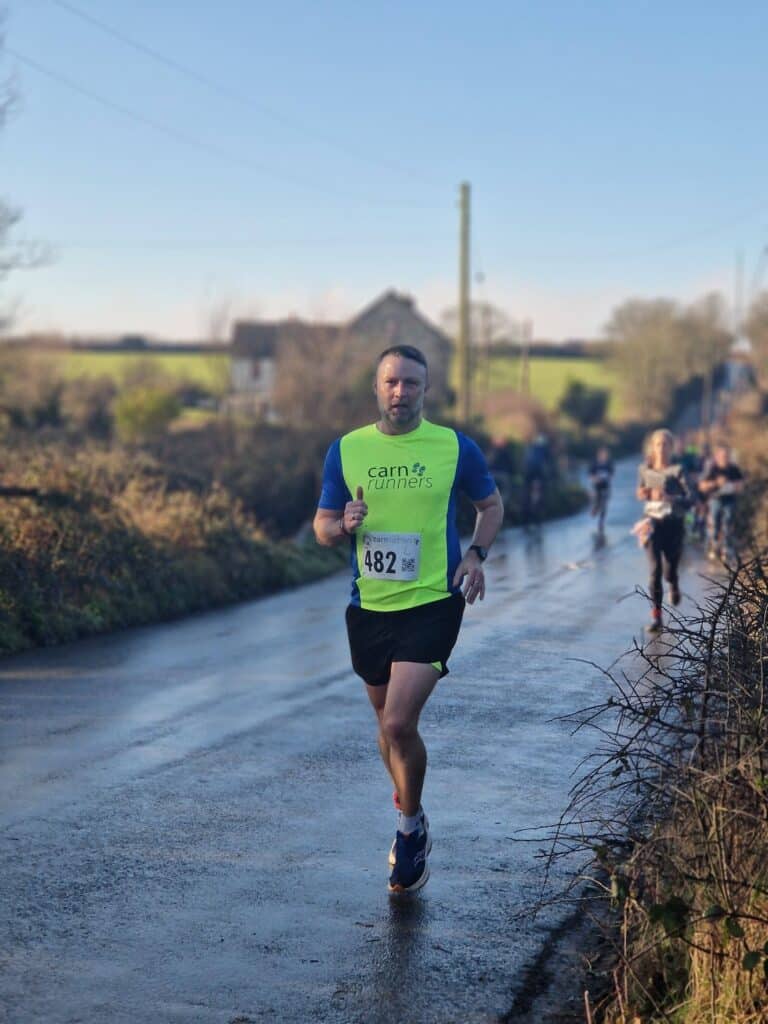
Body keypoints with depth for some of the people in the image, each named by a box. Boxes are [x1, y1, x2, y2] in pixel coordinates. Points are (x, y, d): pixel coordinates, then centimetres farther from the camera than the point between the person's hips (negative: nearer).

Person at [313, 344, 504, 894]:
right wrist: (344, 525, -14)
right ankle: (413, 822, 39)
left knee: (399, 724, -16)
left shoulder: (456, 447, -2)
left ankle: (410, 831, 7)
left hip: (432, 602, -4)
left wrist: (477, 554, -4)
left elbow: (492, 504, 13)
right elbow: (322, 527, 9)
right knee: (389, 722, 16)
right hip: (368, 606, 4)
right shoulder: (346, 449, 3)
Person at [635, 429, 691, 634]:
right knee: (654, 571, -9)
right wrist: (643, 493, -6)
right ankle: (656, 617, -5)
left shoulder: (677, 470, -8)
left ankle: (674, 586, 45)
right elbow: (640, 494, 18)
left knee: (669, 571, 6)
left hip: (674, 524, -1)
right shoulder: (645, 469, 2)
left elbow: (688, 499, -15)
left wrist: (667, 497, -30)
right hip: (653, 523, 2)